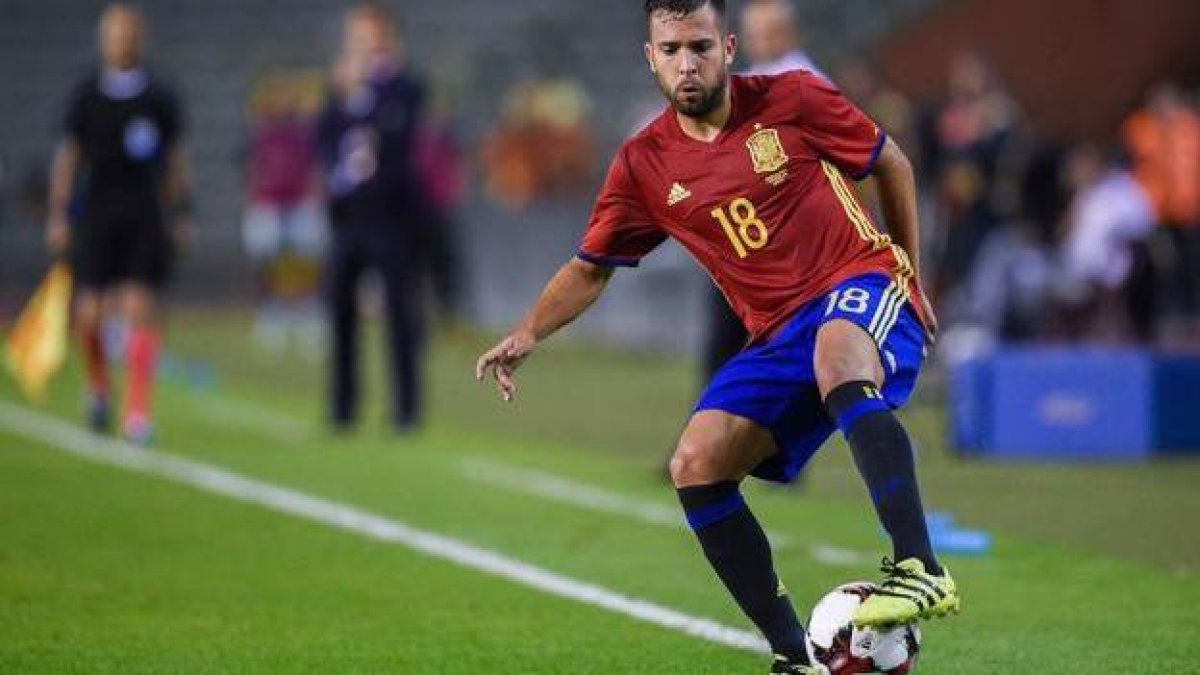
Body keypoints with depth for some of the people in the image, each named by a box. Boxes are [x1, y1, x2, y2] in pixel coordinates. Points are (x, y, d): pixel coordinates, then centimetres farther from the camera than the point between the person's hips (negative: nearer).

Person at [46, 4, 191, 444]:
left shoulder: (159, 98, 4)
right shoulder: (86, 97, 4)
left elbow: (174, 160, 11)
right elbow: (68, 157, 8)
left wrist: (179, 216, 6)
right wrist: (58, 216, 3)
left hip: (146, 216, 0)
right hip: (96, 215, 0)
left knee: (142, 310, -10)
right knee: (89, 314, -3)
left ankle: (137, 414, -9)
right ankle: (97, 386, 26)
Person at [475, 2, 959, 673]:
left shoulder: (792, 100, -5)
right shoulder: (644, 165, 4)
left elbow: (891, 163, 10)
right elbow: (591, 267, 15)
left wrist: (911, 277, 14)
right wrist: (529, 334, -2)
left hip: (862, 281, -5)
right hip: (780, 335, 5)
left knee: (838, 359, -41)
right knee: (695, 466, -14)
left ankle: (921, 569, -48)